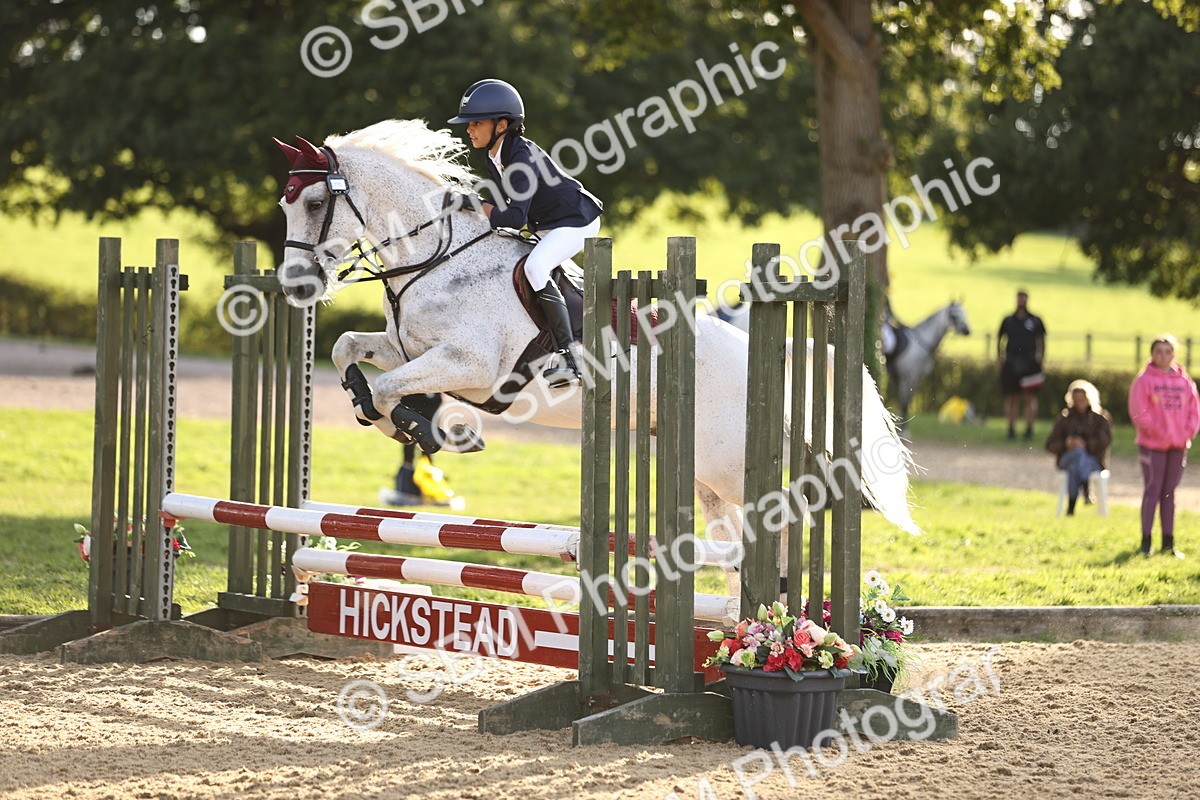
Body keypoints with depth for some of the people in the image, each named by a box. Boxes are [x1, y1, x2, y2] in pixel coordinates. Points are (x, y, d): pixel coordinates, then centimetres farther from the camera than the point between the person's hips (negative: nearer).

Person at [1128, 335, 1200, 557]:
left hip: (1178, 446, 4)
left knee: (1169, 492, 9)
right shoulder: (1144, 380, -5)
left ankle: (1168, 543, 13)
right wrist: (1158, 432, -17)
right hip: (1152, 445, -4)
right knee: (1152, 491, -3)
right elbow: (1139, 412, -11)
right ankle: (1146, 542, 1)